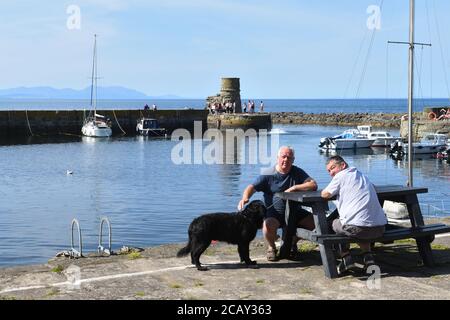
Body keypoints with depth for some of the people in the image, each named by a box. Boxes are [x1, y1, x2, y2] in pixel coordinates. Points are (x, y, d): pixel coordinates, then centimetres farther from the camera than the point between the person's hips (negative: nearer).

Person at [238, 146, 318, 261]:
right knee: (268, 225, -35)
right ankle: (271, 248, 1)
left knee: (315, 222, -16)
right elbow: (252, 187, -12)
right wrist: (245, 198, -35)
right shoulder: (269, 175, -3)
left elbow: (313, 185, -7)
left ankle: (292, 243, 12)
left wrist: (294, 188, -18)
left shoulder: (297, 173, 4)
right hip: (274, 212, -3)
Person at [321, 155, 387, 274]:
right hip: (379, 229, 7)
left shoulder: (341, 176, 1)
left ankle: (346, 259, 13)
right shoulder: (362, 175, 24)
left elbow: (325, 194, 0)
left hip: (358, 227, -7)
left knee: (335, 224, 24)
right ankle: (368, 256, 16)